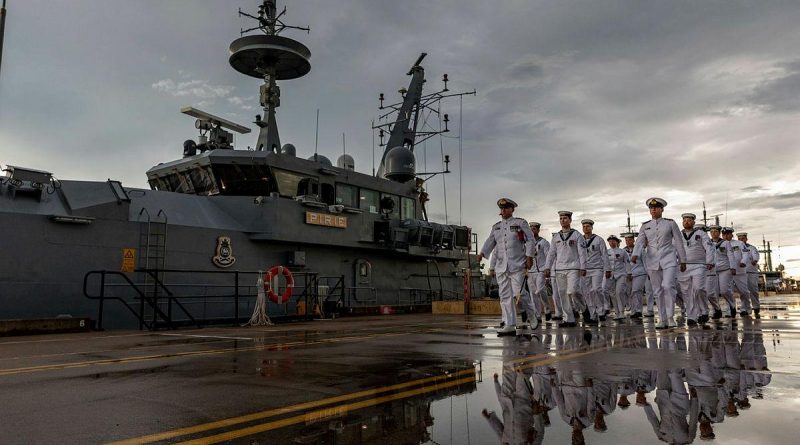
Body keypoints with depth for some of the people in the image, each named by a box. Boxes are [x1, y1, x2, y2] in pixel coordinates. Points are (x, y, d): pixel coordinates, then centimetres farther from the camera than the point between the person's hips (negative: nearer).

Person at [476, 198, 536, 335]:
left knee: (518, 295, -9)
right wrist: (482, 253, -10)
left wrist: (529, 256, -10)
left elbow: (530, 239, -1)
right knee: (505, 296, 2)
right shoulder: (496, 226, 16)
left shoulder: (520, 223, 4)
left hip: (517, 265, -5)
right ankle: (510, 325, 5)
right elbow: (490, 242, 7)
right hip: (501, 266, 5)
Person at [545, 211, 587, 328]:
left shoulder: (576, 235, 4)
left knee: (571, 292, -17)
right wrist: (547, 268, 5)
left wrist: (583, 268, -8)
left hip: (573, 268, -4)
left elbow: (582, 253, 0)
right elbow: (551, 253, 14)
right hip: (559, 269, 4)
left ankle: (583, 308, 10)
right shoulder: (556, 237, 14)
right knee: (563, 295, 2)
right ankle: (569, 319, 7)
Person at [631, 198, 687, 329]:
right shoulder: (645, 226, 9)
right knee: (658, 291, 6)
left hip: (669, 260, -3)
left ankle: (670, 316, -5)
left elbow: (679, 243, 6)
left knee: (668, 286, -19)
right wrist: (635, 255, -22)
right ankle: (663, 320, 13)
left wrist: (683, 261, 5)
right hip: (652, 262, 3)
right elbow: (639, 242, -3)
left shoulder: (670, 223, 4)